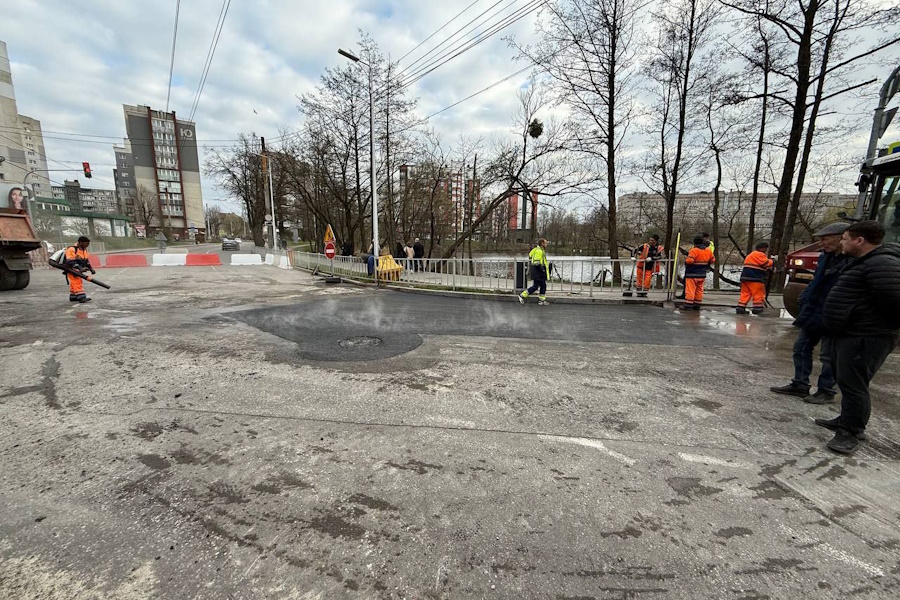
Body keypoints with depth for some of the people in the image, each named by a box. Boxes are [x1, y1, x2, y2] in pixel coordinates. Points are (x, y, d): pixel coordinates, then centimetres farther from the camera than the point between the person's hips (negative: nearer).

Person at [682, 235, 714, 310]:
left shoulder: (694, 250, -16)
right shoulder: (708, 251, 7)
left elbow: (689, 260, -26)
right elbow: (712, 260, 15)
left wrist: (685, 262, -5)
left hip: (692, 274, -7)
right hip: (702, 274, 7)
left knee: (690, 290, -4)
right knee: (699, 290, 13)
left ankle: (688, 305, -7)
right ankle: (697, 305, 18)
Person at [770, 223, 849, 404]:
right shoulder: (826, 257, 8)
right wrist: (805, 300, 5)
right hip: (811, 314, 8)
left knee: (828, 356, 6)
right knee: (801, 348, 14)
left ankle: (826, 391, 20)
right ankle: (800, 384, 25)